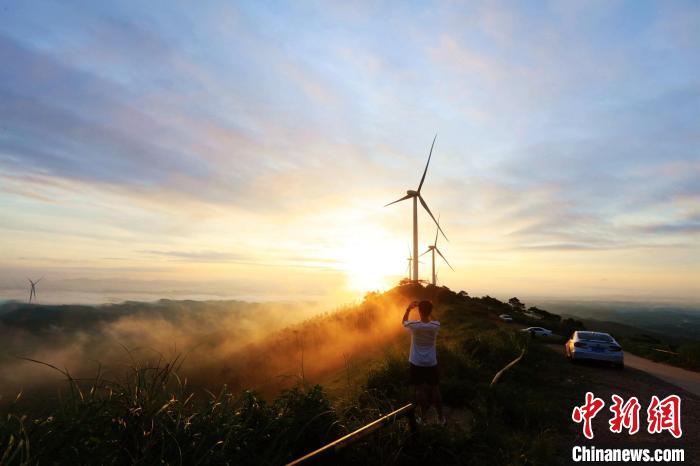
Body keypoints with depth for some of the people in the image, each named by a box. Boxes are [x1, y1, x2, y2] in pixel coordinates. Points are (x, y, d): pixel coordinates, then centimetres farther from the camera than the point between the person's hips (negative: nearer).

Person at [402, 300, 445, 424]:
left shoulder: (413, 325, -18)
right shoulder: (436, 325, -14)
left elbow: (404, 321, 5)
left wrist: (408, 308, 4)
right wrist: (428, 309, 5)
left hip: (416, 363, -1)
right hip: (431, 363, 1)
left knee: (420, 390, 12)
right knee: (435, 390, 16)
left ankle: (423, 416, 25)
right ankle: (440, 417, 27)